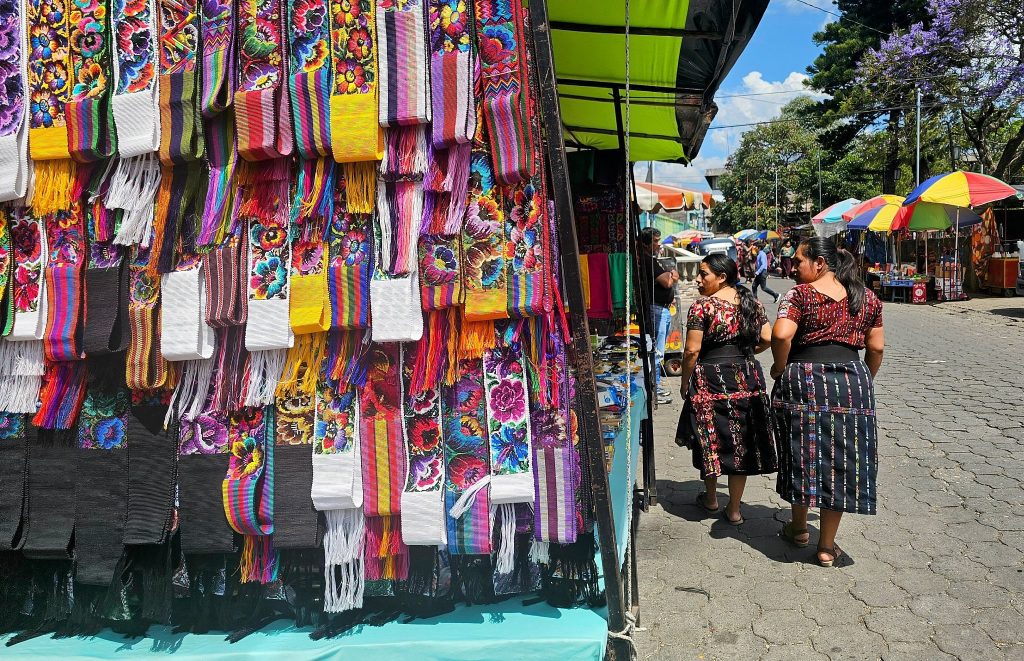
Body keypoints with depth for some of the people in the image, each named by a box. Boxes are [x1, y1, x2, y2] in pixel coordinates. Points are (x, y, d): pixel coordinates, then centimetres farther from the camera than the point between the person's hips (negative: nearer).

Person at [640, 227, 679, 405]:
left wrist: (671, 276, 0)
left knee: (658, 351, 17)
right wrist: (672, 275, 0)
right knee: (657, 352, -8)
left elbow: (672, 277, 22)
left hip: (664, 309, 11)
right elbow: (668, 282, -21)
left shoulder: (653, 260, 18)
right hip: (656, 309, -11)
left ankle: (656, 385, 26)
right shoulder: (647, 261, -16)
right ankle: (654, 390, -3)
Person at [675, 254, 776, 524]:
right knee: (741, 442, 10)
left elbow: (692, 351, -14)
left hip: (711, 380, -5)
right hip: (748, 380, 5)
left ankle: (710, 500, 29)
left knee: (710, 441, 13)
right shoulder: (752, 302, 5)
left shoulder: (702, 306, -11)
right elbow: (767, 340, 5)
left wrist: (685, 383, -1)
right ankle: (734, 509, 18)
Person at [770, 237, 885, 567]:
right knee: (839, 461, 8)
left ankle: (799, 528, 32)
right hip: (852, 383, 3)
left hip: (803, 380, -2)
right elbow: (876, 347, 11)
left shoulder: (800, 294, -5)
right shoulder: (866, 297, 10)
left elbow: (781, 334, -20)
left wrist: (780, 367, -4)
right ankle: (827, 547, 16)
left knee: (803, 456, 14)